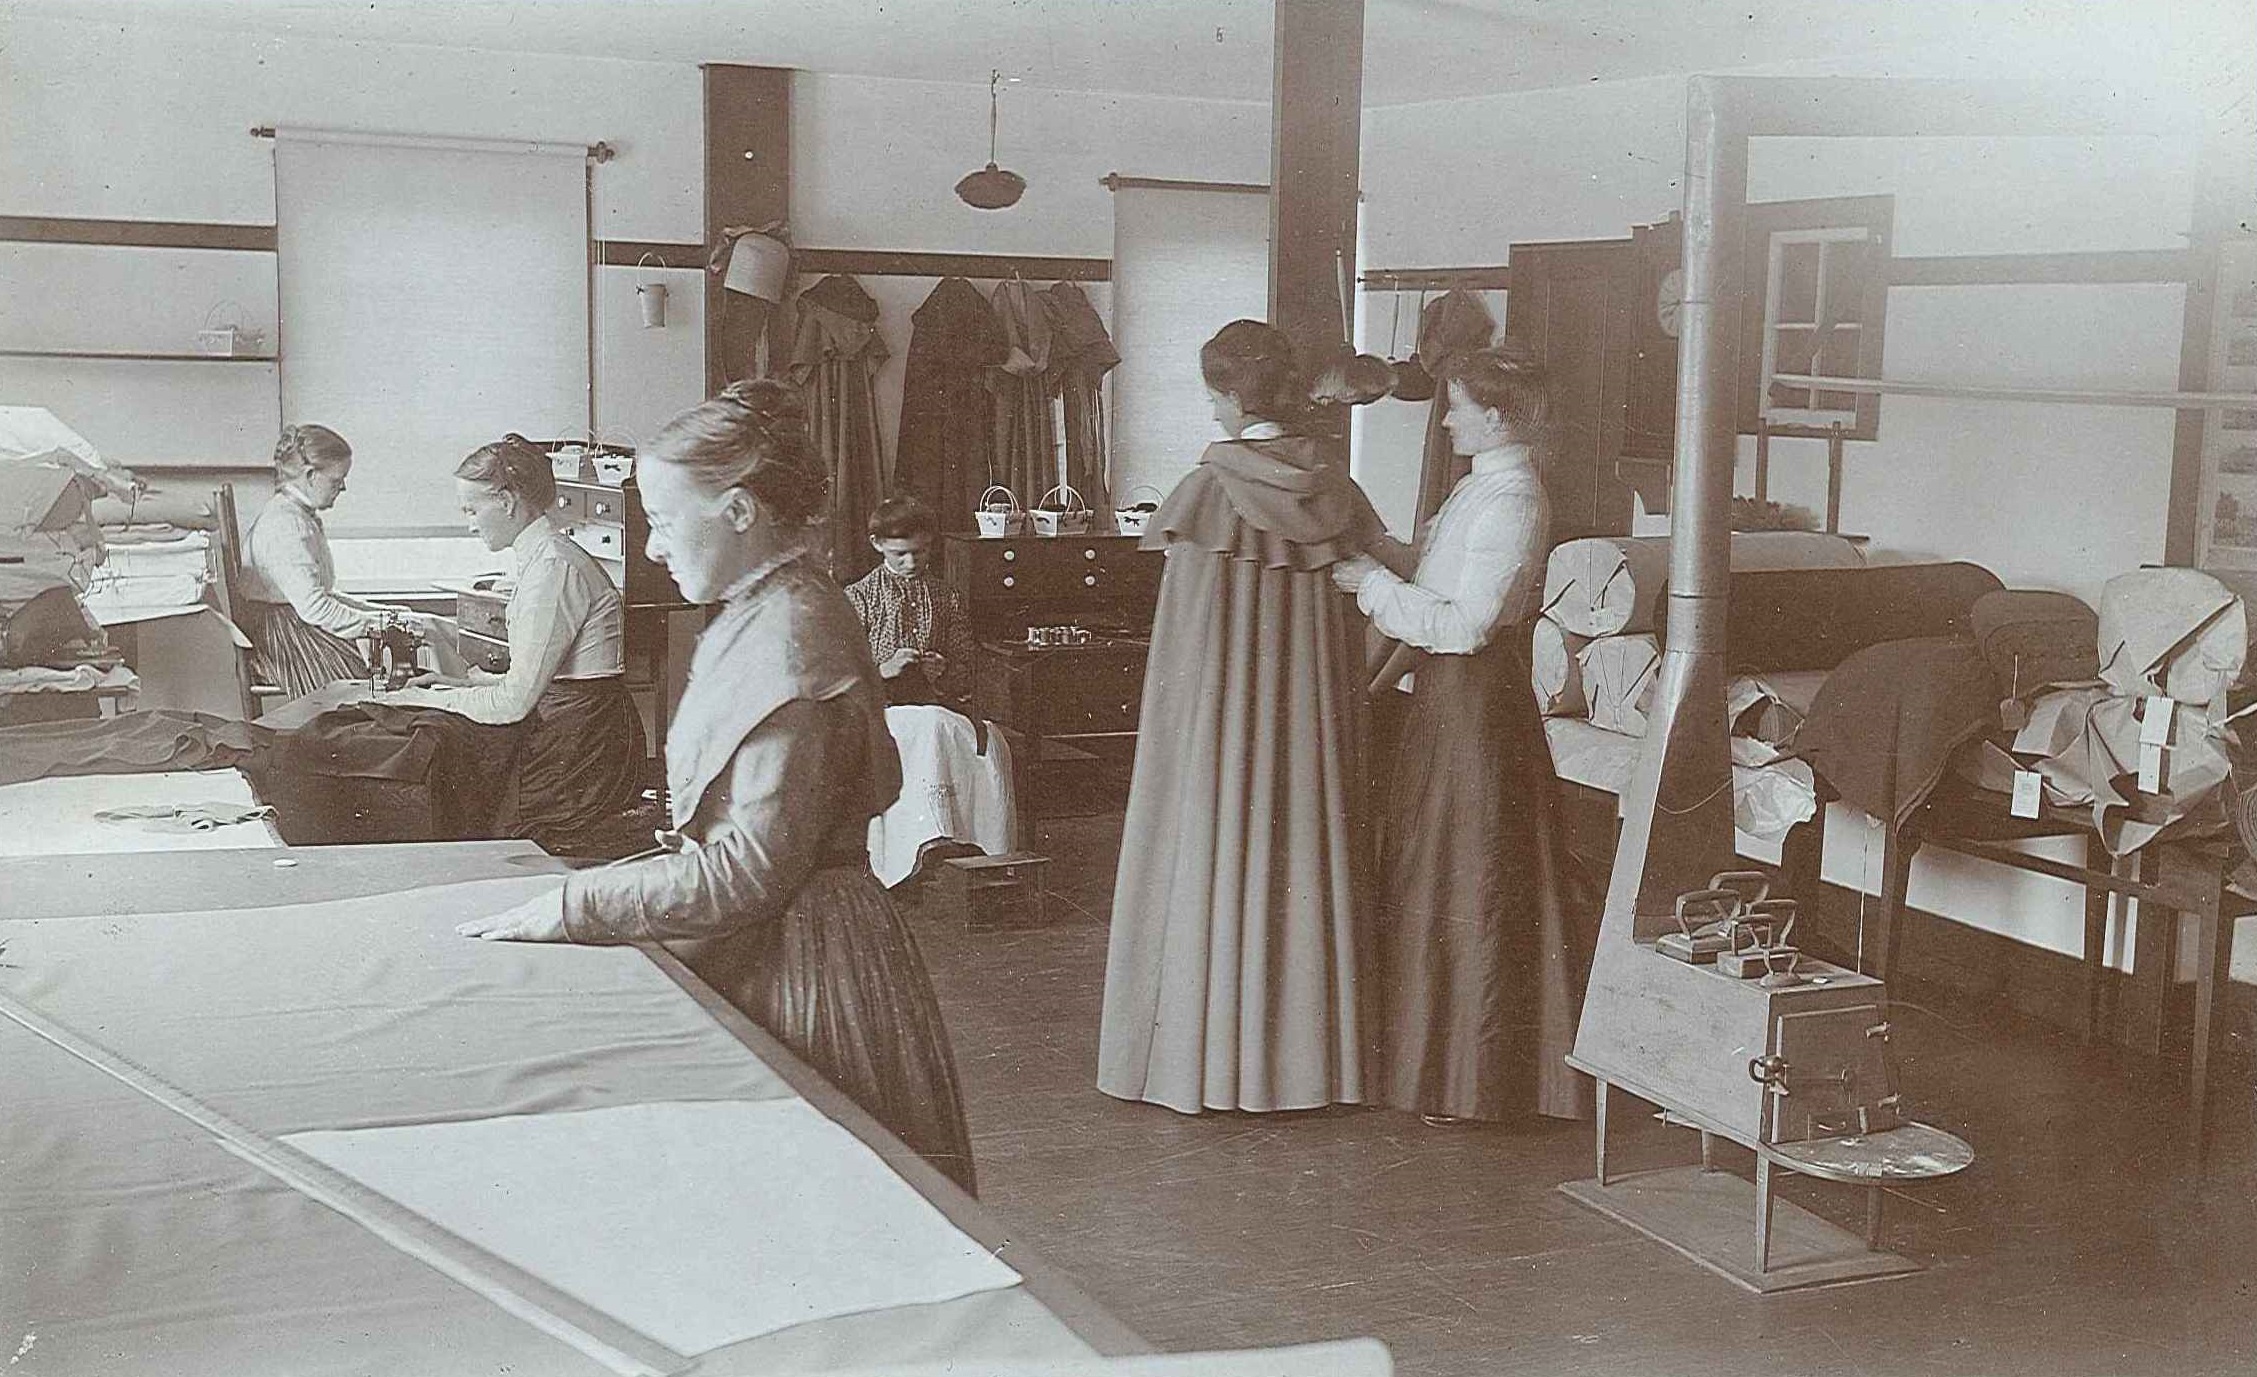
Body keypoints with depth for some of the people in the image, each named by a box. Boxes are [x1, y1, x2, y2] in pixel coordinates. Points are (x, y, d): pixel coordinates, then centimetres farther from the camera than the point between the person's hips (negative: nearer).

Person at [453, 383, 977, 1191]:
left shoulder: (788, 637, -19)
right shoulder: (755, 619, 12)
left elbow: (757, 867, -23)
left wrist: (574, 907, -18)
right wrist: (592, 888, 9)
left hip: (798, 959, -9)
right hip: (758, 950, 9)